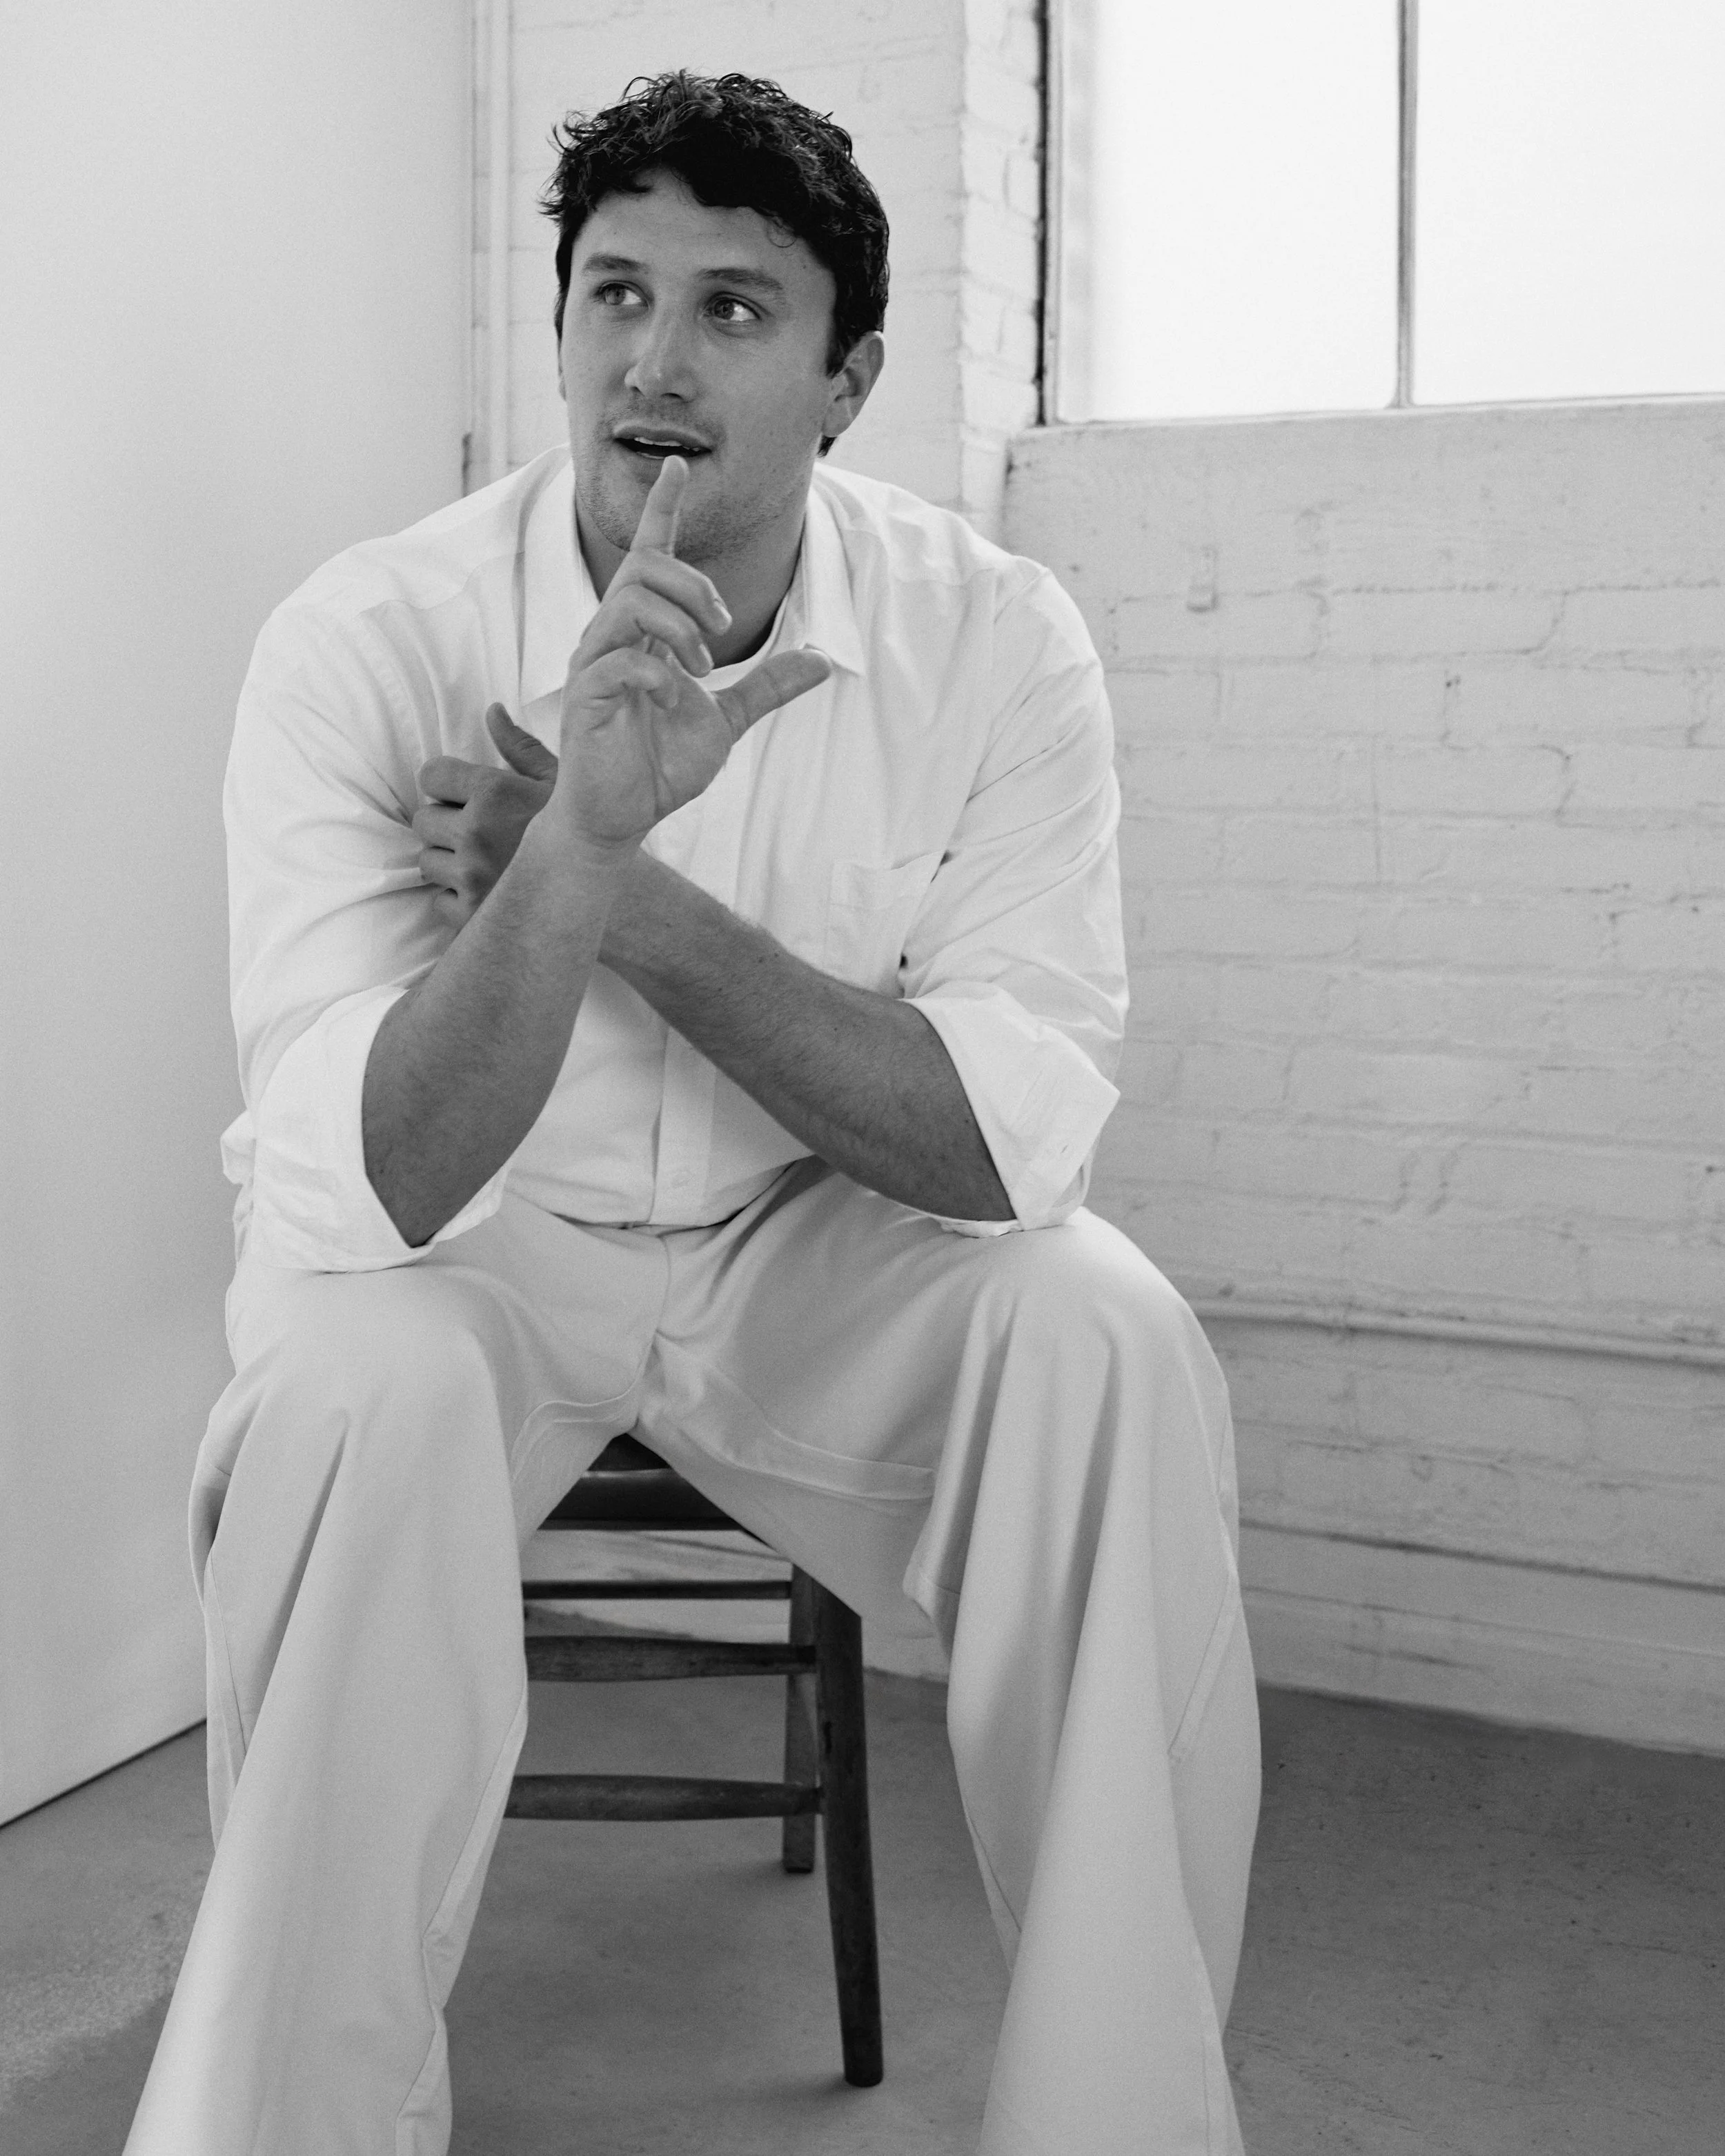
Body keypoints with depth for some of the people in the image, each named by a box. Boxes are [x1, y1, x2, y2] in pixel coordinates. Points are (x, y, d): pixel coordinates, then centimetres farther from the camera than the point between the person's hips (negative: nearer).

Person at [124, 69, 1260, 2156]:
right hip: (458, 1244, -1)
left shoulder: (994, 637, -13)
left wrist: (626, 887, -28)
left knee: (1111, 1341, -25)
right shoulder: (366, 643, -18)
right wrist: (576, 838, -42)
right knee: (359, 1399, -33)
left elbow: (1007, 1137, -21)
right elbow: (366, 1186, -27)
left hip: (817, 1232, 2)